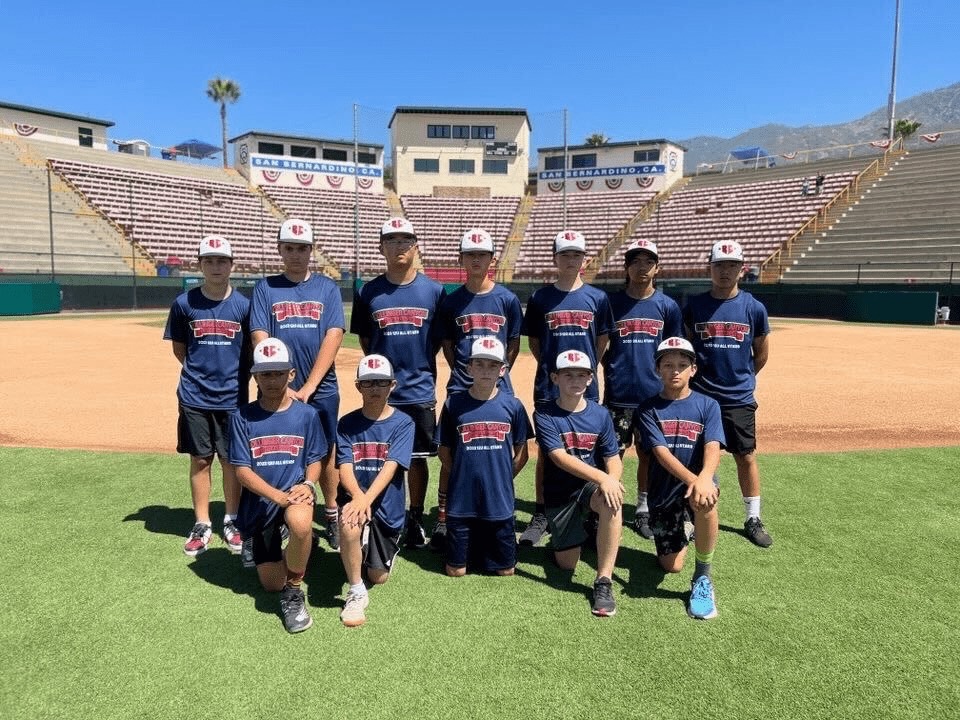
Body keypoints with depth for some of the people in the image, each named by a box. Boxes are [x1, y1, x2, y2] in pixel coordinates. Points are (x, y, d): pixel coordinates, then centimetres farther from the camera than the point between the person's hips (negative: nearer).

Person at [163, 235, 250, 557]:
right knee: (200, 460, 9)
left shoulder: (244, 305, -3)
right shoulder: (184, 303, -2)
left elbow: (252, 350, 5)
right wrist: (199, 371, 6)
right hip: (195, 397, 1)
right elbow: (179, 348, 9)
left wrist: (236, 376, 0)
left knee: (232, 460, 8)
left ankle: (231, 521, 24)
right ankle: (201, 525, 22)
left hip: (233, 397, 0)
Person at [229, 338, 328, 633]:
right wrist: (278, 496, -23)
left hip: (296, 493, -2)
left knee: (300, 521, -39)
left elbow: (315, 460, 4)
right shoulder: (242, 418, -5)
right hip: (260, 502, 2)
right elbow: (242, 470, -8)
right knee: (271, 584, 5)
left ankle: (293, 589, -13)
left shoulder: (306, 415, -3)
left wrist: (308, 484, -19)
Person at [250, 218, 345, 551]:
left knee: (325, 454, 9)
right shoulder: (265, 288, 5)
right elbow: (261, 339, -4)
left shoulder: (327, 287, 4)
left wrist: (308, 387, -14)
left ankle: (331, 516, 25)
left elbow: (333, 337, -6)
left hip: (322, 390, 0)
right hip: (278, 390, 0)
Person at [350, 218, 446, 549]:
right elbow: (364, 338, 11)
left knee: (417, 457, 10)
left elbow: (440, 337, 8)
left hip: (420, 391, 0)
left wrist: (422, 365, 1)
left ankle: (416, 518, 25)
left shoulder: (434, 291, -1)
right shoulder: (369, 292, 1)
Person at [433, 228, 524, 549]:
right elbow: (446, 343, 10)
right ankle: (442, 518, 12)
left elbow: (514, 343, 8)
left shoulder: (507, 299, 2)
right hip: (460, 388, 0)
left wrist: (498, 371, -1)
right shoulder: (451, 301, 3)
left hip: (499, 388, 0)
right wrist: (460, 371, -1)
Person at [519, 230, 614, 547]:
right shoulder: (540, 298, 2)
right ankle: (541, 514, 14)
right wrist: (551, 366, 2)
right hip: (548, 387, -1)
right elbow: (533, 341, 9)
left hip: (586, 387, 1)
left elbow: (602, 340, 11)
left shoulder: (597, 297, 4)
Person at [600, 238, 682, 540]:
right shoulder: (611, 303, 1)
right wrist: (613, 373, 0)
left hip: (654, 394, 2)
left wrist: (667, 382, 3)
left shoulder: (668, 306, 4)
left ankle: (643, 511, 26)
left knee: (648, 454, 12)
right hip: (618, 394, -1)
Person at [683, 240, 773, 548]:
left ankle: (753, 519, 23)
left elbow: (761, 354, 10)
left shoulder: (754, 308, -1)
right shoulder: (694, 306, -1)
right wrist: (698, 377, 7)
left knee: (747, 458, 8)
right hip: (699, 397, 0)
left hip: (740, 399, 0)